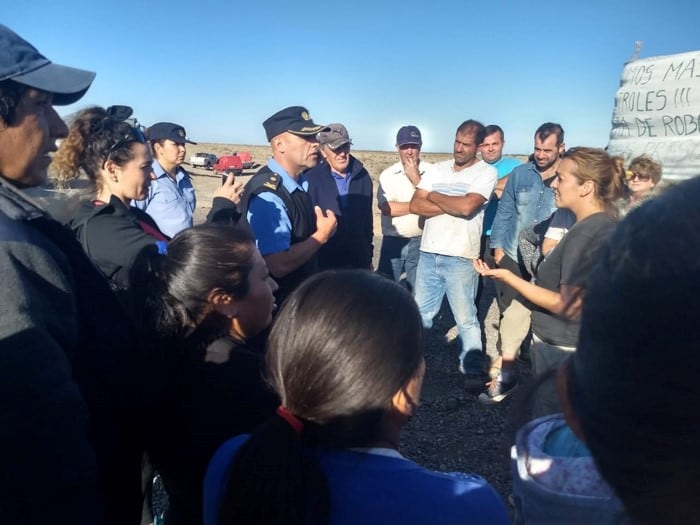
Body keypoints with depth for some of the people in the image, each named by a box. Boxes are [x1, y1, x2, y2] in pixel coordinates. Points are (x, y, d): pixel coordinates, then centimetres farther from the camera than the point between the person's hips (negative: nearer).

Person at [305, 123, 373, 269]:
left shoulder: (363, 177, 5)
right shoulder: (311, 179, -9)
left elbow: (368, 219, 12)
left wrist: (369, 255, 14)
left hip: (359, 261, 4)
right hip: (323, 263, -4)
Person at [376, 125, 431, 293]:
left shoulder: (432, 172, -3)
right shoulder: (387, 175, -1)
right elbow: (386, 208, -13)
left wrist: (416, 178, -14)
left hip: (421, 242, 0)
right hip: (393, 242, 0)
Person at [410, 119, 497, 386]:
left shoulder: (486, 172, -4)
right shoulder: (437, 169, 10)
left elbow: (466, 206, -20)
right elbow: (415, 206, 0)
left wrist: (435, 196, -4)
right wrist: (453, 205, -11)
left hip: (460, 258, -5)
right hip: (428, 254, 5)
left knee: (466, 318, 5)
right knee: (420, 314, 16)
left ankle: (473, 369, 19)